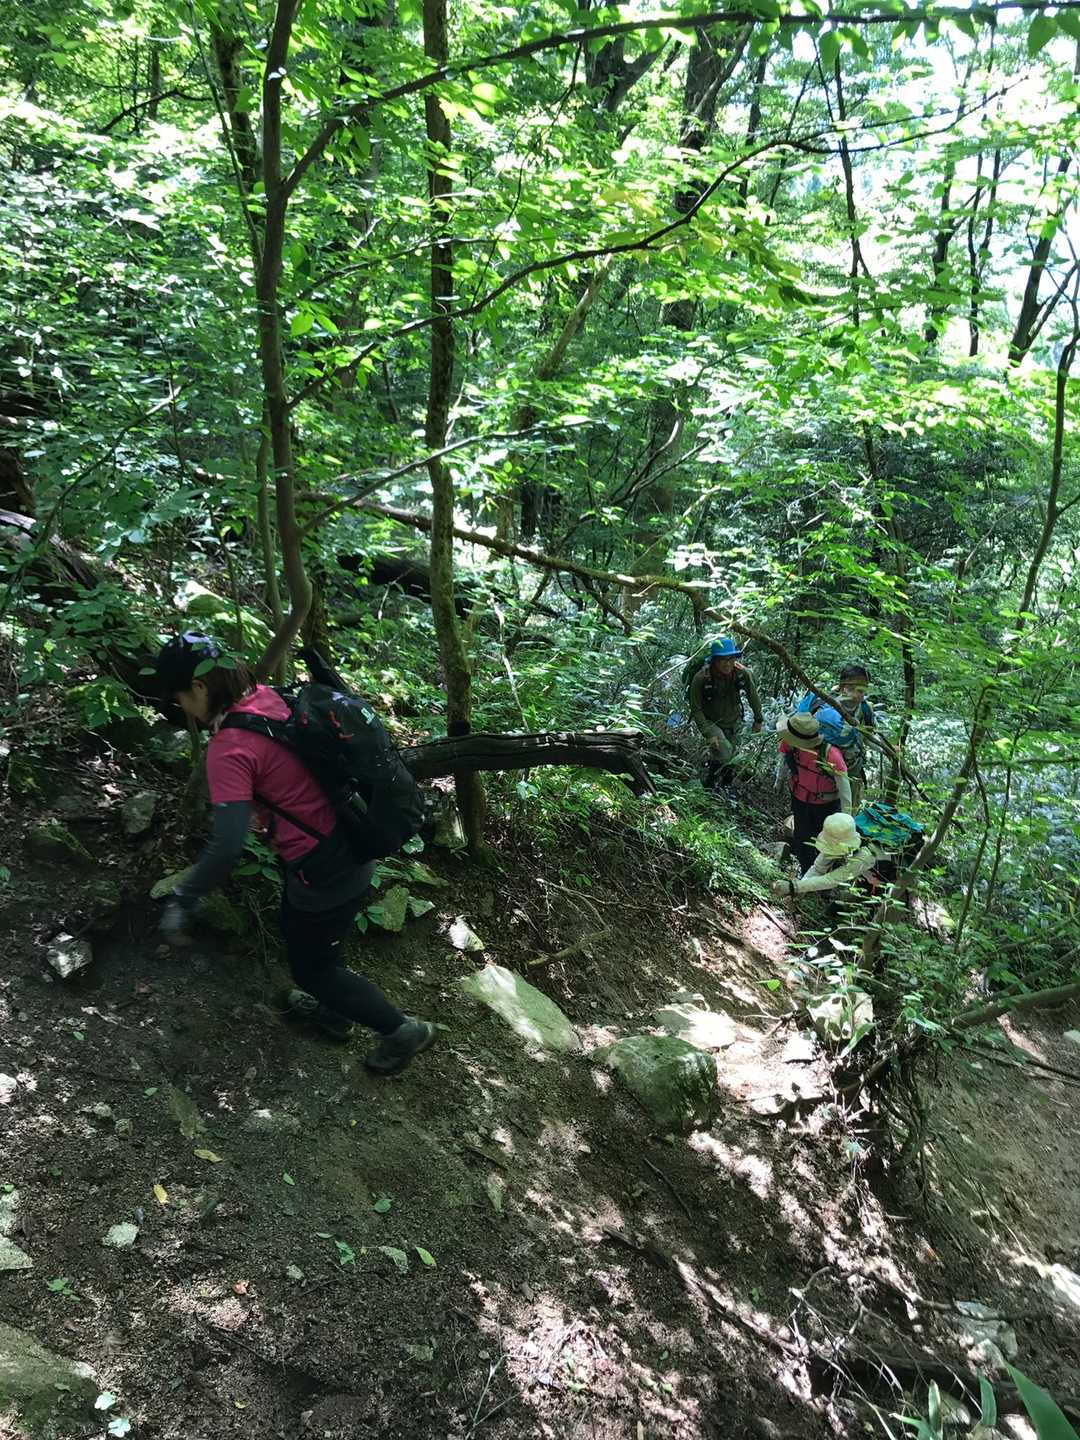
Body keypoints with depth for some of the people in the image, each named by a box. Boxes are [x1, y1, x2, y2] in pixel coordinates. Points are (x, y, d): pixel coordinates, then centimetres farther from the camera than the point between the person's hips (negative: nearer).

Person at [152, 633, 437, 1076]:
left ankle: (403, 1030, 28)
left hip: (325, 872, -9)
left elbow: (227, 845, -30)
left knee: (312, 967, 15)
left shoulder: (229, 749, -26)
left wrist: (182, 901, -17)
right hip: (348, 844, 9)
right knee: (298, 933, 31)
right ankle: (335, 1013, 53)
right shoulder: (266, 697, -2)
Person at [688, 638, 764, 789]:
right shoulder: (701, 679, -30)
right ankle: (709, 780, 4)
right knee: (724, 753, -24)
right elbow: (696, 710, -21)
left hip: (734, 721, 4)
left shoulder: (743, 673, -23)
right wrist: (708, 734, -27)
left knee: (729, 757, 17)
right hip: (711, 722, -4)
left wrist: (758, 719, 8)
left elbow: (753, 696, -4)